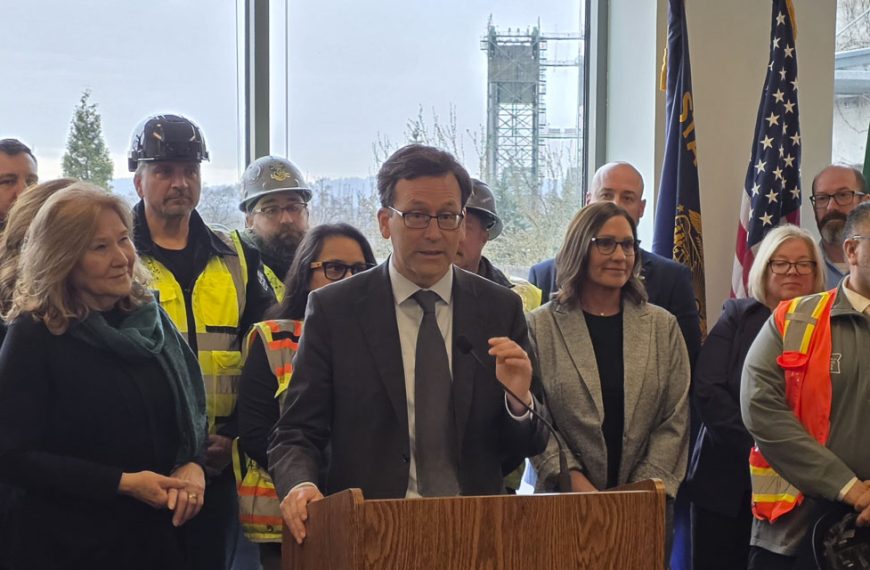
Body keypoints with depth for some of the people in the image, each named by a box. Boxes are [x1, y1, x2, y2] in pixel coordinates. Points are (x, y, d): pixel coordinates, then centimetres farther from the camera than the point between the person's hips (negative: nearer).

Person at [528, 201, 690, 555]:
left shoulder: (662, 327, 7)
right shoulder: (540, 326, 0)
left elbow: (674, 421, 3)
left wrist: (646, 490, -7)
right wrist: (574, 479, -14)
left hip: (644, 503, 2)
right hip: (566, 502, -2)